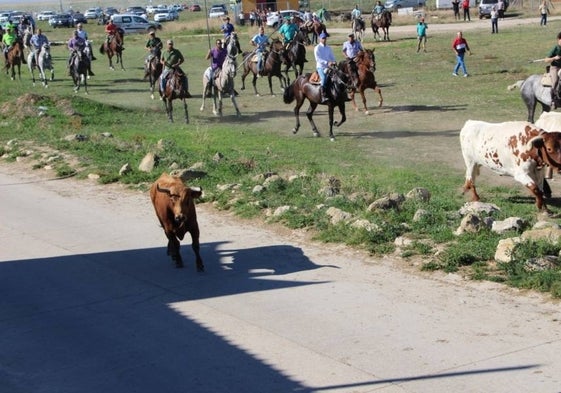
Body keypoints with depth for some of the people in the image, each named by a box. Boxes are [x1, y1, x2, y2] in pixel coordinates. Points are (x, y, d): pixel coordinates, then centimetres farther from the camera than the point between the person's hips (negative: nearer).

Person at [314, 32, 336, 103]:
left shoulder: (328, 48, 17)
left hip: (328, 67, 7)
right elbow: (318, 59, -12)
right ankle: (323, 97, -37)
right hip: (320, 67, -7)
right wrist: (327, 62, -23)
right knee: (324, 78, -32)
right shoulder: (317, 48, -2)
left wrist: (334, 61, -9)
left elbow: (332, 56, 15)